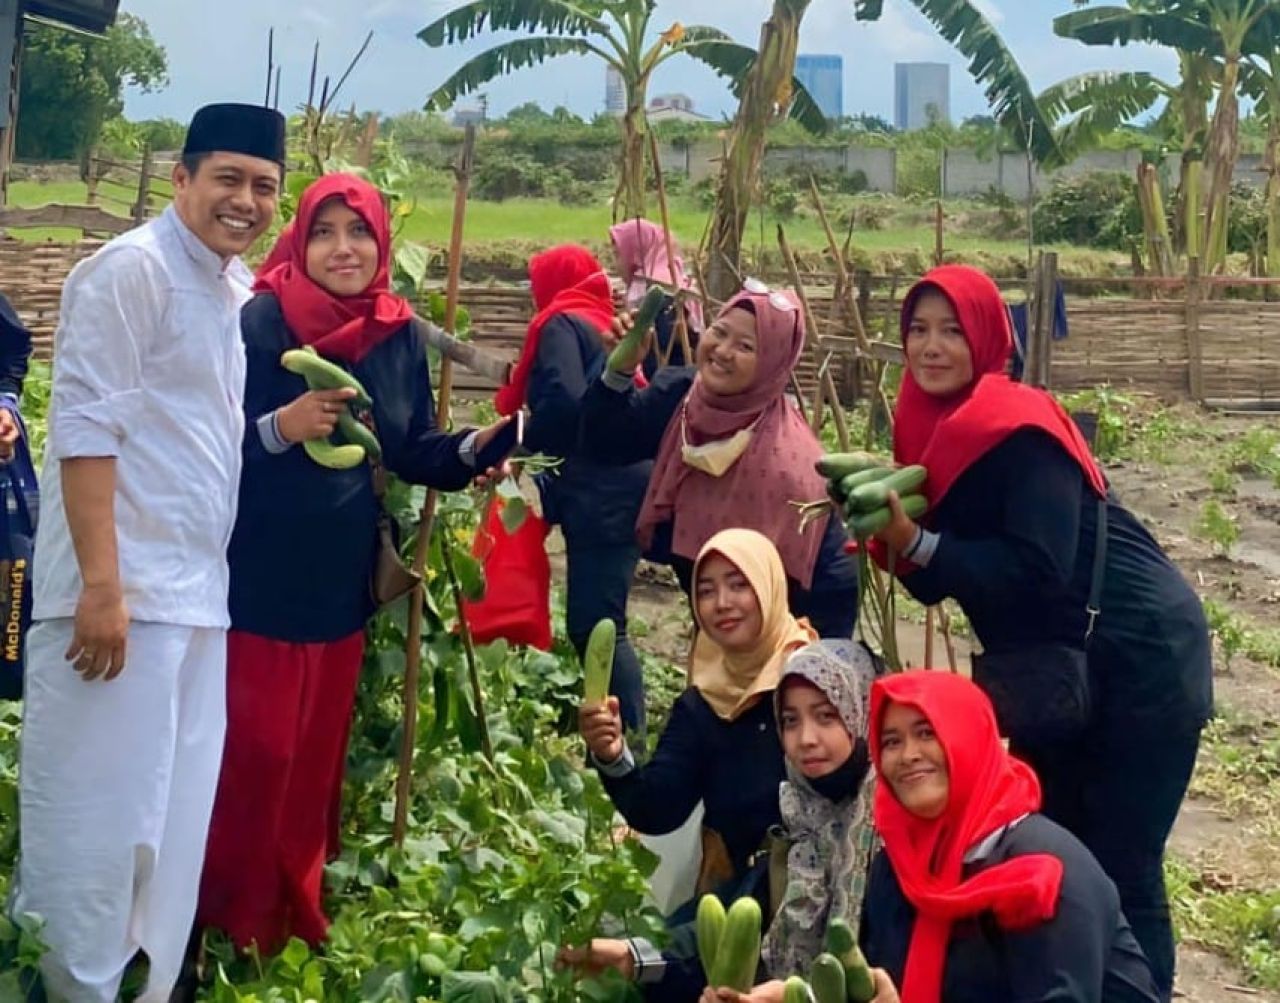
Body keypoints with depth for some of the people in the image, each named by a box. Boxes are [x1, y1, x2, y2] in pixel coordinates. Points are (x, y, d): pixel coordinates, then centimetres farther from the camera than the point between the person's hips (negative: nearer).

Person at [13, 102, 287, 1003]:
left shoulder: (237, 287, 15)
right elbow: (85, 425, -17)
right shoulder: (133, 268, -10)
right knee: (97, 818, -3)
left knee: (172, 818, 13)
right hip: (122, 589, -8)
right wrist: (101, 585, -22)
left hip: (197, 595, 8)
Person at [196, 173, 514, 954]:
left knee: (317, 756, 15)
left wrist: (482, 443, -9)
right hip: (256, 580, -5)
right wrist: (280, 428, -28)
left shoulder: (402, 338, 3)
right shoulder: (260, 320, -12)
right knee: (253, 753, -3)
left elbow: (413, 452, 7)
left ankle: (296, 911, 32)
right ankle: (230, 916, 16)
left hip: (341, 583, 5)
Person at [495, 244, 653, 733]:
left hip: (600, 493, -9)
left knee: (595, 626, -9)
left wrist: (520, 448, -4)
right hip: (617, 485, 9)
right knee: (596, 624, 12)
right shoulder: (600, 322, 23)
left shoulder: (562, 323, -2)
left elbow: (564, 400, -19)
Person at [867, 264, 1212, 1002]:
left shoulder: (1016, 427, -20)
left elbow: (1038, 568, -27)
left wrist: (917, 544, -29)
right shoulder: (936, 428, 5)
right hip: (1057, 664, 9)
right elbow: (945, 575, 5)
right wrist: (889, 532, -12)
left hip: (1138, 657, -9)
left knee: (1118, 868, -4)